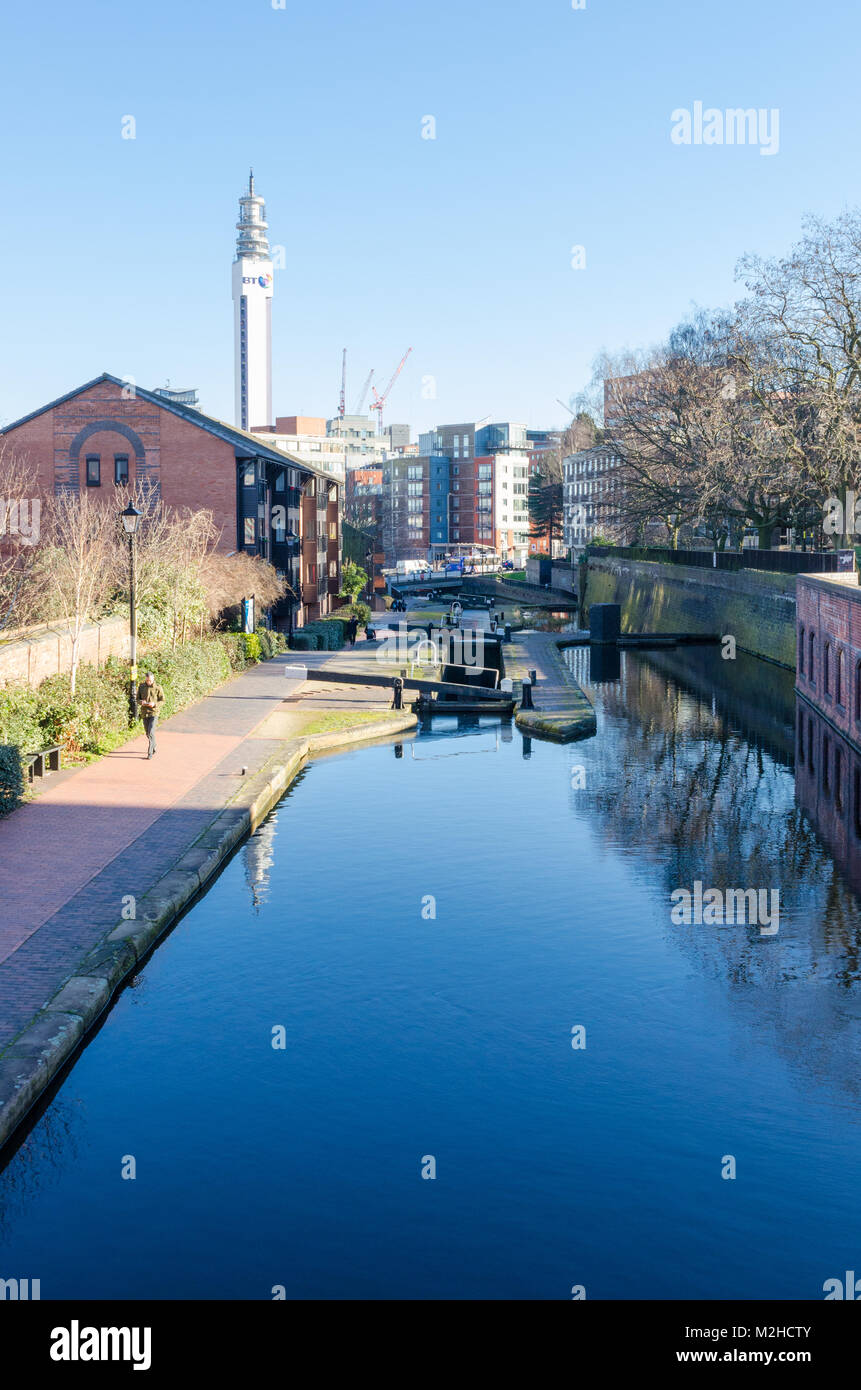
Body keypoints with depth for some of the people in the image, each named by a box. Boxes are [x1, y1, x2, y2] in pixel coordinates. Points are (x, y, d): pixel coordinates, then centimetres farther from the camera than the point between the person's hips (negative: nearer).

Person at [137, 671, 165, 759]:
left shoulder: (158, 688, -6)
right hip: (144, 713, 4)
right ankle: (154, 746, 39)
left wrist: (154, 704, -20)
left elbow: (162, 701, -1)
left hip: (154, 713, -4)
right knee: (147, 733, 14)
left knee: (151, 732, -15)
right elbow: (138, 699, 9)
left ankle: (150, 753, -10)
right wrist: (141, 702, -15)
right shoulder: (141, 686, 2)